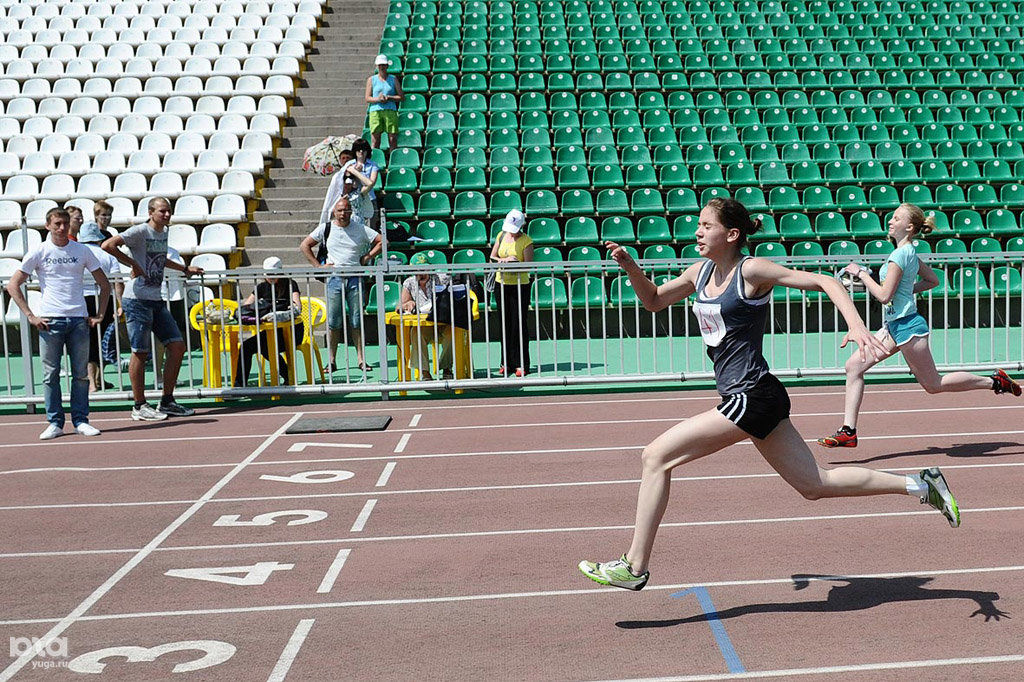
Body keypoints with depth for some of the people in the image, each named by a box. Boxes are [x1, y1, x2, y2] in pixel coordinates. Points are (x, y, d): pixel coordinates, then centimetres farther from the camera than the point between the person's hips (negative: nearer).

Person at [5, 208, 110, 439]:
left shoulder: (82, 251, 8)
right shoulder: (39, 252, 3)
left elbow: (104, 284, 16)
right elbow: (13, 286, 3)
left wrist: (100, 314, 7)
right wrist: (30, 316, -4)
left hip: (79, 320, 2)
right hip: (50, 320, -2)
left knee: (81, 373, 3)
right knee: (51, 374, 0)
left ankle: (80, 420, 10)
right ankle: (54, 422, 7)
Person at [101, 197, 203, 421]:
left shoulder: (164, 233, 15)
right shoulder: (140, 231, -10)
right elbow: (108, 245, -21)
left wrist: (185, 268, 36)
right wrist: (133, 264, -18)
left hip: (156, 300, 8)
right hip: (137, 300, -8)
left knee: (177, 346, 5)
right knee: (140, 352, -3)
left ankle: (167, 402, 13)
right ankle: (139, 407, 5)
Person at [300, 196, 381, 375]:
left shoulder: (360, 228, 7)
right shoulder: (326, 228, 7)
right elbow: (304, 246, 10)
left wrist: (367, 258, 2)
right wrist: (318, 266, 2)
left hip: (355, 278, 0)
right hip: (335, 278, 0)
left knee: (357, 321, 1)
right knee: (334, 322, -1)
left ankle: (360, 359, 6)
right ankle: (332, 361, 4)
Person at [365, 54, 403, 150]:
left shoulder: (393, 79, 12)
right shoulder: (371, 80, 11)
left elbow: (401, 97, 7)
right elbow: (367, 98, 7)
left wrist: (389, 98, -8)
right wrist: (378, 99, -12)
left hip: (390, 111, 0)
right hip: (375, 111, 0)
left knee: (393, 139, -5)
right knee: (375, 140, -3)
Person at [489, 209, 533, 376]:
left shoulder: (526, 241, -8)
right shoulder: (502, 235, 7)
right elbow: (492, 257, 9)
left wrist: (511, 263, -27)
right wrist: (505, 260, -10)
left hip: (520, 285, -5)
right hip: (502, 284, 5)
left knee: (518, 324, -6)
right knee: (505, 324, 9)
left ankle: (521, 364, -1)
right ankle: (507, 363, 15)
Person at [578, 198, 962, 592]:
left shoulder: (750, 270, -10)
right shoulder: (703, 271, 12)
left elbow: (824, 282, -11)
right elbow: (654, 301, 23)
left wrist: (856, 326, -25)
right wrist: (630, 267, 6)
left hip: (751, 396, -9)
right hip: (748, 399, 9)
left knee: (656, 456, -10)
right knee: (815, 485, 14)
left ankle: (635, 566, -3)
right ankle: (918, 485, 23)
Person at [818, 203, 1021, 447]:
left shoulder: (900, 254, -19)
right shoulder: (910, 252, 9)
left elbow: (883, 296, -22)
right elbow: (933, 280, 20)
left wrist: (861, 274, -11)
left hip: (907, 326, -10)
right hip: (894, 325, 10)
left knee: (933, 384, 3)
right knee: (853, 366, 1)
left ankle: (994, 381, 18)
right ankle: (848, 431, 1)